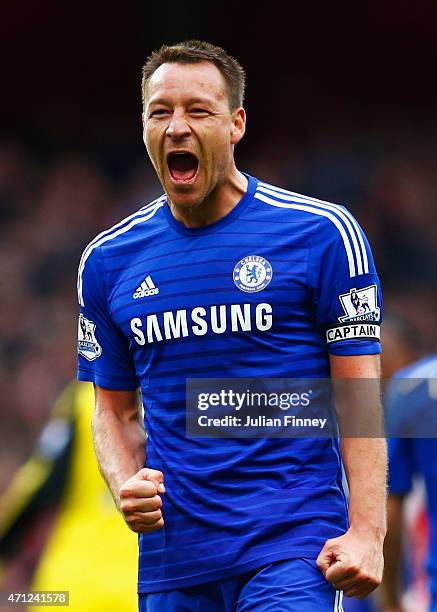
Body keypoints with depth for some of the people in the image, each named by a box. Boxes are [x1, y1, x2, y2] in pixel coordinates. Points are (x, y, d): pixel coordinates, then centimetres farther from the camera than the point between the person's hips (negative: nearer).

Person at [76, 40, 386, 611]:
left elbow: (360, 397, -3)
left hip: (292, 545, -4)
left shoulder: (321, 233, -2)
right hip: (171, 557, 4)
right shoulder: (108, 260, 9)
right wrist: (126, 485, -3)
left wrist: (366, 531, -13)